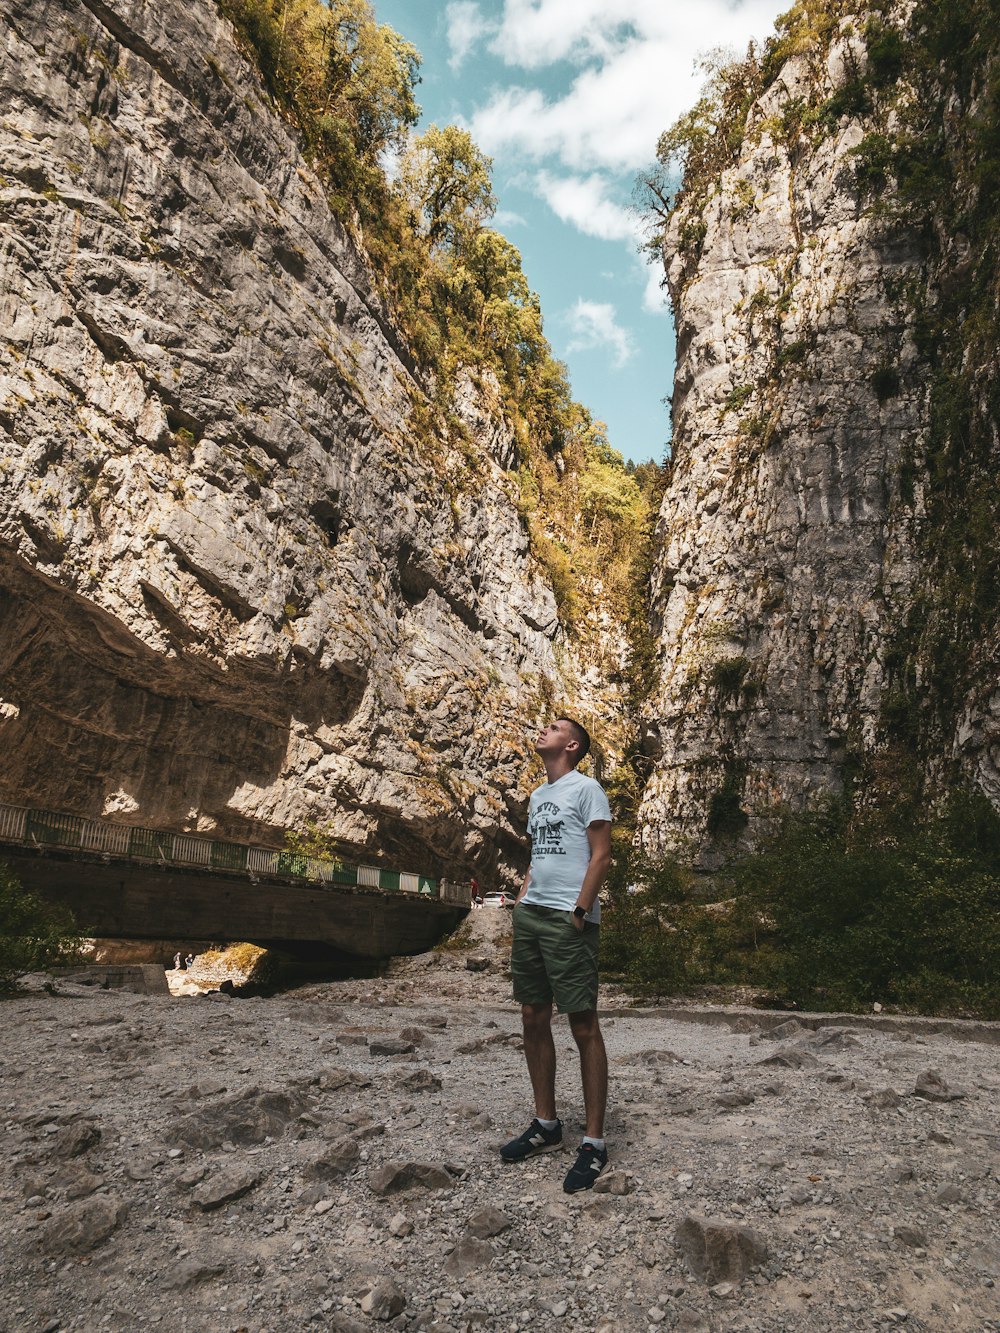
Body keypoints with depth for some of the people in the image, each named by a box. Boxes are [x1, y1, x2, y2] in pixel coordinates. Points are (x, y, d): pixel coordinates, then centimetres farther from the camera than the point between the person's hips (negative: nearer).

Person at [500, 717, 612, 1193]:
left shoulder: (585, 788, -4)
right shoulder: (536, 796, 20)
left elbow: (601, 855, -9)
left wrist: (579, 911, -15)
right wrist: (522, 897, 13)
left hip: (569, 920, -8)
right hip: (530, 916, 8)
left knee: (583, 1025, -4)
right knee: (533, 1018, 11)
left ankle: (594, 1143, 5)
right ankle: (546, 1124, 25)